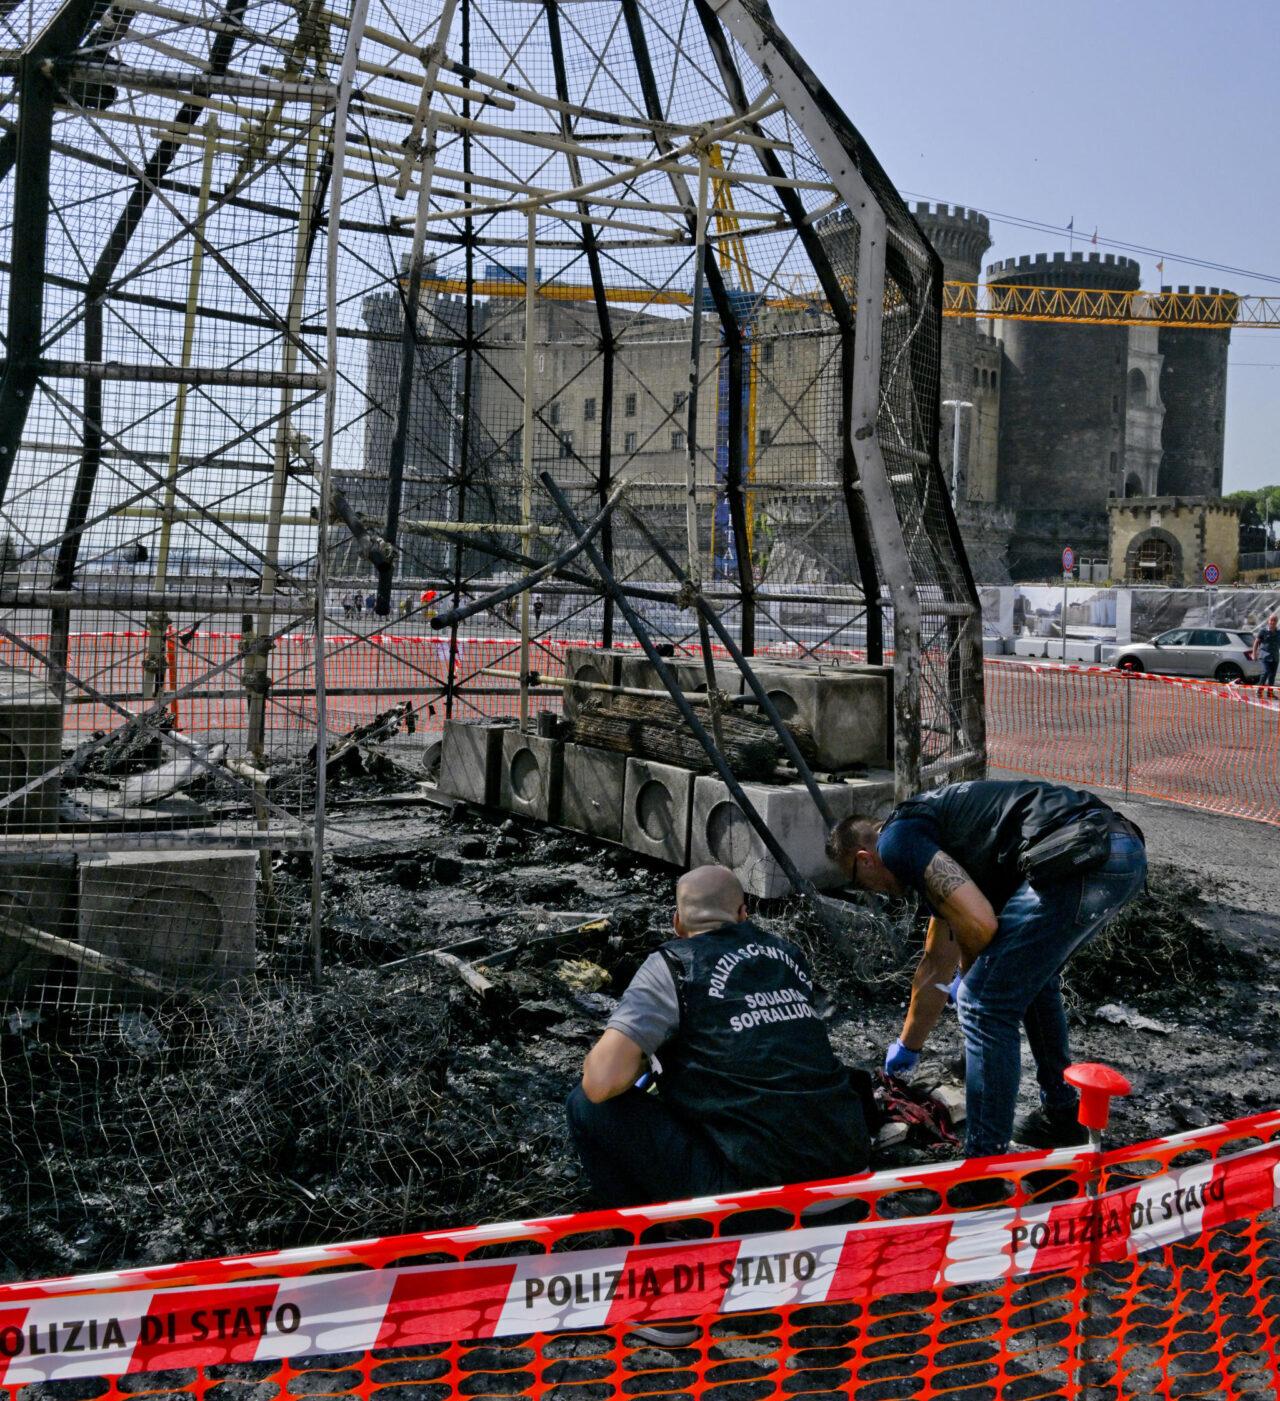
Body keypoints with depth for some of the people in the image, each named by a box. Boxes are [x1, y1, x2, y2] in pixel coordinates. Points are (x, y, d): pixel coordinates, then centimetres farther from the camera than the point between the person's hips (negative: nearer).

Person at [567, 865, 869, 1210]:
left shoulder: (674, 964, -3)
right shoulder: (788, 952, 14)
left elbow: (602, 1081, -15)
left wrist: (639, 1053, 9)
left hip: (754, 1184, -6)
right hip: (847, 1168, 6)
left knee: (590, 1108, 3)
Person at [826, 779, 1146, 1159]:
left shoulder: (897, 839, 3)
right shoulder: (937, 847, 32)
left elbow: (979, 923, -10)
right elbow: (937, 963, 44)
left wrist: (969, 978, 13)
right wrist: (907, 1046, 56)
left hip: (1080, 857, -11)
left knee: (985, 1003, -2)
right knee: (1032, 976, 32)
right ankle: (1061, 1116, 43)